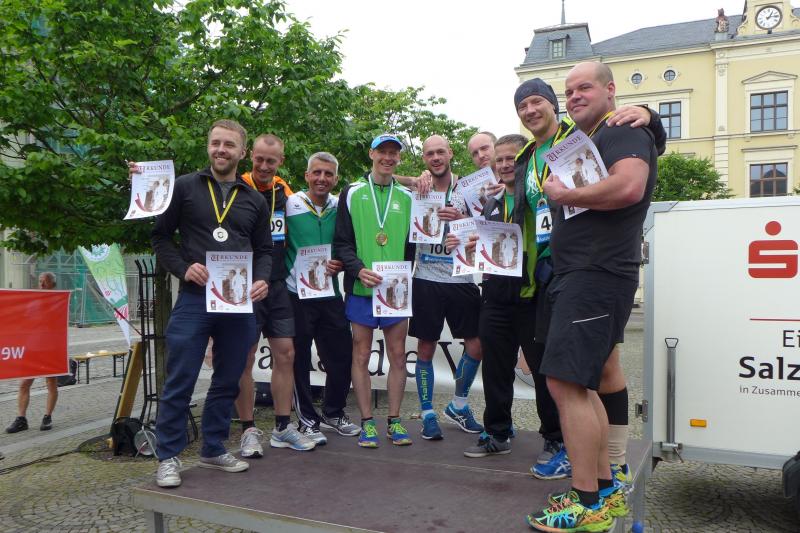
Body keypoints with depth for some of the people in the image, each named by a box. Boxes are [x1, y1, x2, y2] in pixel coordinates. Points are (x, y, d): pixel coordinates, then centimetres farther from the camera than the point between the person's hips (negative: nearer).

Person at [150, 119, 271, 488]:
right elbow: (161, 236, 5)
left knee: (227, 381, 11)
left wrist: (262, 279, -3)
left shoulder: (254, 200, 14)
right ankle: (168, 457, 13)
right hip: (195, 299, -3)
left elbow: (263, 249, 16)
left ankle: (214, 450, 26)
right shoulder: (185, 187, 4)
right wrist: (183, 268, -11)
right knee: (180, 382, -1)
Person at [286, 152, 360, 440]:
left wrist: (341, 264, -3)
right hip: (297, 295, -4)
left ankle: (333, 413, 29)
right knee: (300, 360, 5)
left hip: (330, 294, 4)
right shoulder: (289, 205, -5)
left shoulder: (340, 207, 6)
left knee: (342, 356, 8)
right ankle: (307, 419, 22)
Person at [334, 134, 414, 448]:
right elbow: (341, 242, -1)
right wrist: (358, 270, -17)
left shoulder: (407, 197, 12)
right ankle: (367, 422, 14)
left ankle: (394, 421, 17)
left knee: (398, 354, 5)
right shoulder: (352, 193, 5)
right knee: (361, 355, 3)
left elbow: (413, 244, 12)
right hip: (361, 288, -2)